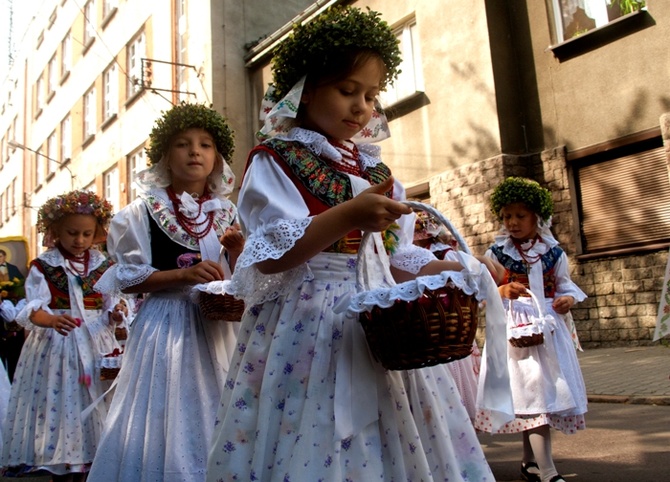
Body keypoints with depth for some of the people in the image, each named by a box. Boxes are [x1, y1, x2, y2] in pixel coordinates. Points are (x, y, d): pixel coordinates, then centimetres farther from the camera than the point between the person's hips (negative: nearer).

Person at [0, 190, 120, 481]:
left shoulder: (103, 266, 7)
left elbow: (111, 305, 7)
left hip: (96, 344, 2)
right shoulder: (43, 266, -1)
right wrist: (52, 320, -32)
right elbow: (33, 309, -10)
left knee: (93, 402, 2)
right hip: (56, 344, -2)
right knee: (58, 400, -1)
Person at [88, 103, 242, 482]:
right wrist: (184, 273, -16)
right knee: (166, 418, 0)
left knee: (213, 416, 8)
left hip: (218, 326, 3)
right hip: (167, 325, -3)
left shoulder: (228, 214, 8)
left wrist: (238, 252, -11)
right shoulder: (144, 211, -1)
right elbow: (126, 279, -4)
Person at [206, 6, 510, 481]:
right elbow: (269, 257, -14)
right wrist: (348, 216, -24)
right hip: (307, 327, -6)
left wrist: (455, 271, -2)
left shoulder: (373, 170, 16)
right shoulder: (275, 161, -2)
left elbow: (396, 257, 16)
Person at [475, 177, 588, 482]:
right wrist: (503, 291, -18)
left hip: (550, 327, 4)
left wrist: (569, 298, -7)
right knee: (532, 391, -11)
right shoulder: (497, 253, 0)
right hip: (517, 329, -3)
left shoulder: (553, 251, 6)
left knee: (542, 394, 9)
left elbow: (564, 285, 15)